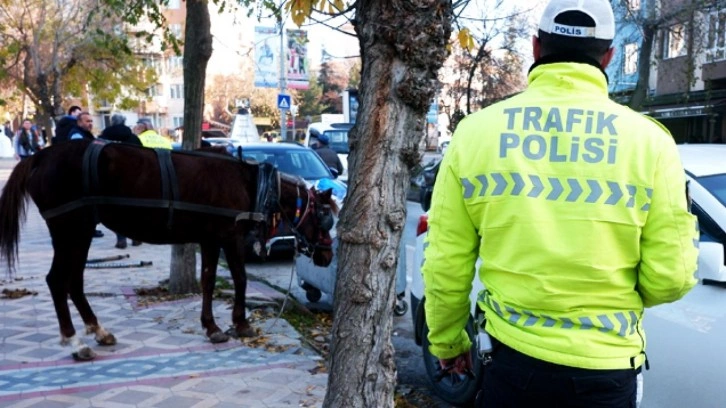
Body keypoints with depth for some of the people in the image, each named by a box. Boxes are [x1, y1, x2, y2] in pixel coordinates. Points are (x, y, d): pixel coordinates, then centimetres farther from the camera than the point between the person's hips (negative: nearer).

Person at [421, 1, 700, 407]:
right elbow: (669, 277, -8)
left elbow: (446, 264, -3)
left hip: (512, 357, 1)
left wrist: (446, 341, 13)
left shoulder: (476, 130, -6)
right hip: (604, 367, 0)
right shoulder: (648, 139, -8)